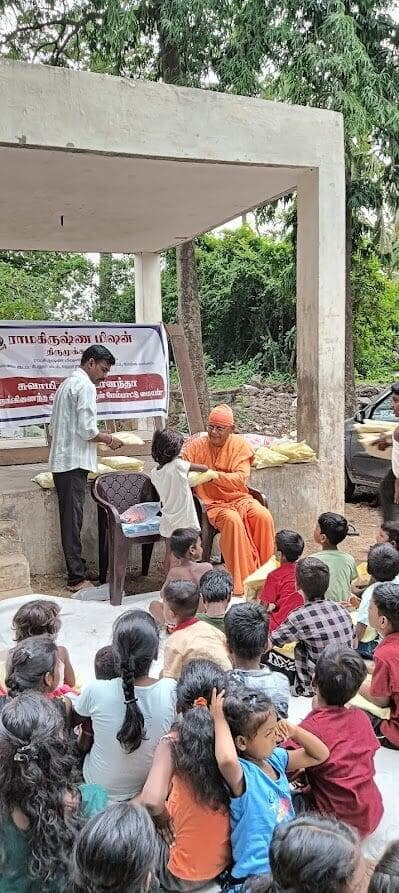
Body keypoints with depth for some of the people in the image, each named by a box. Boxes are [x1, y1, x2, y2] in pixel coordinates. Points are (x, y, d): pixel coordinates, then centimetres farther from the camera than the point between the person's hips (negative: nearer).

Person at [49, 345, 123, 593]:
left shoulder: (67, 384, 20)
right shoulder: (85, 386, -11)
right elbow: (87, 431, -18)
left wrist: (98, 435, 20)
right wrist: (109, 439, -1)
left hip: (62, 461, 10)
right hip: (74, 462, -10)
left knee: (71, 519, 12)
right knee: (73, 520, -6)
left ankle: (77, 570, 19)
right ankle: (77, 578, -2)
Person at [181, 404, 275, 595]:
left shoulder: (240, 445, 1)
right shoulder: (196, 446, 0)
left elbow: (241, 479, -11)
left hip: (238, 497, 2)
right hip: (213, 502, -2)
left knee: (264, 517, -27)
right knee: (233, 520, -34)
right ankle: (242, 584, -27)